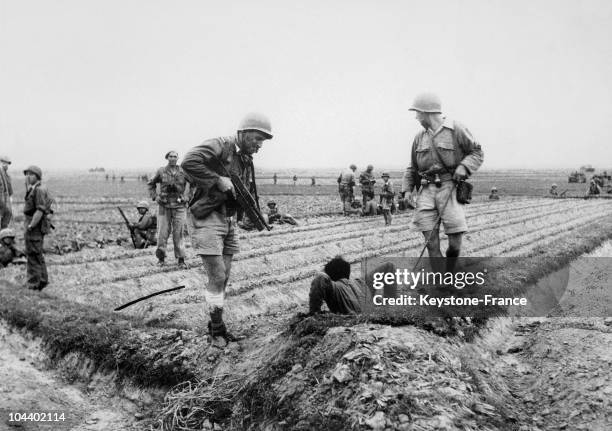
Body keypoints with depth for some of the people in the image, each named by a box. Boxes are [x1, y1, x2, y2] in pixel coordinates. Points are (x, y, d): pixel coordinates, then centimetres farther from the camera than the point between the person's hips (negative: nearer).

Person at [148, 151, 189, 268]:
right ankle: (161, 258, 13)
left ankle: (181, 260, 6)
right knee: (162, 233, 0)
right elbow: (151, 184, 16)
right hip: (164, 206, 0)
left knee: (178, 234, 1)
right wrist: (155, 197, 5)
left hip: (179, 206, 0)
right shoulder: (161, 171, 2)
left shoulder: (183, 172, 2)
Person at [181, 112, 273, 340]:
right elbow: (189, 162, -30)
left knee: (223, 278, 11)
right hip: (206, 218, -8)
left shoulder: (247, 160, 12)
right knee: (217, 277, -9)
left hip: (228, 220, 8)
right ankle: (217, 326, 7)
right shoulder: (219, 146, -14)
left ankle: (216, 324, 24)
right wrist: (218, 180, -26)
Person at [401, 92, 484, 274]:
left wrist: (463, 167, -13)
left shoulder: (456, 130, -1)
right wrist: (407, 190, 8)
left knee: (455, 244, -4)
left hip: (449, 190, -3)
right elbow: (413, 167, 20)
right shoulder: (420, 137, 14)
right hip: (427, 191, 4)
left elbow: (477, 153, 4)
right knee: (432, 244, -4)